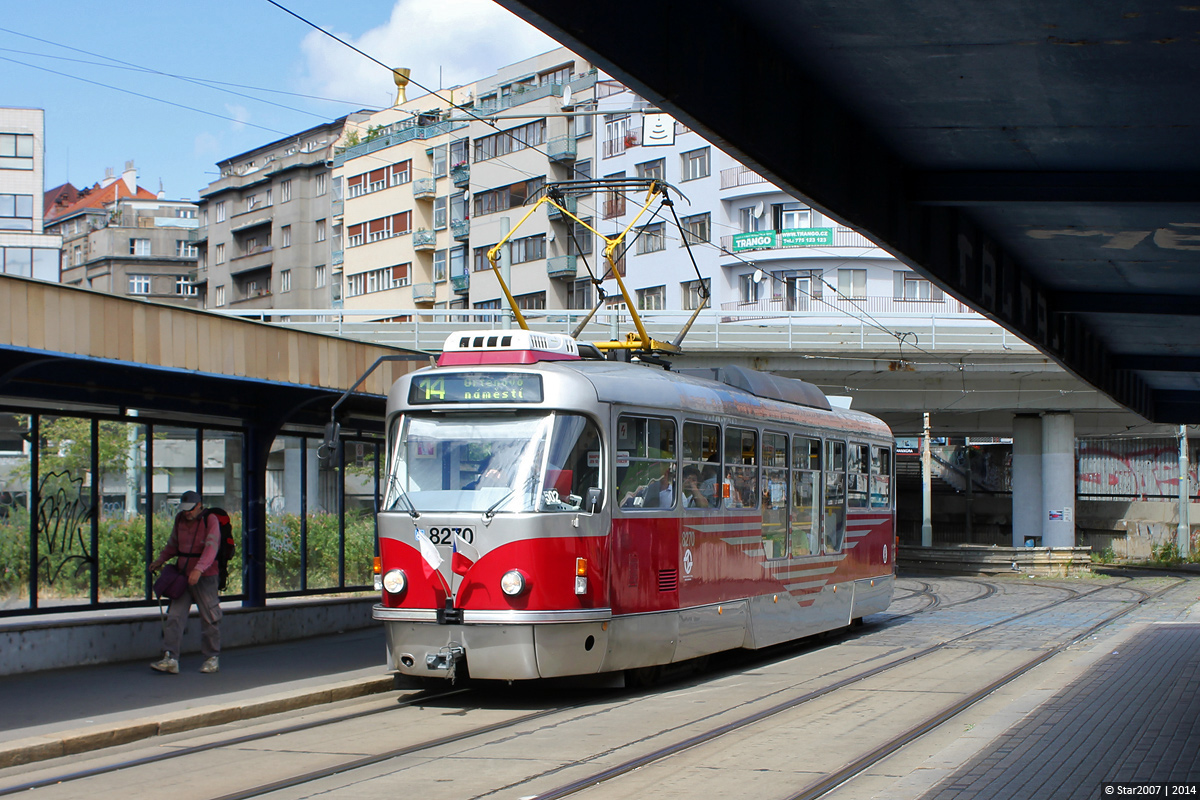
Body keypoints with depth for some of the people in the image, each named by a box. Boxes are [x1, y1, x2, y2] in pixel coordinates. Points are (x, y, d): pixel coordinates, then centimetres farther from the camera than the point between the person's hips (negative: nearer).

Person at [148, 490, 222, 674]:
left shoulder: (210, 521, -9)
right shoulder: (180, 519, 9)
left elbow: (211, 548, -23)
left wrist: (199, 570, -36)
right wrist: (160, 560, 13)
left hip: (205, 577, -5)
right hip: (182, 575, 5)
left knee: (209, 618, 2)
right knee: (174, 616, -5)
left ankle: (212, 659, 15)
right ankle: (170, 659, -8)